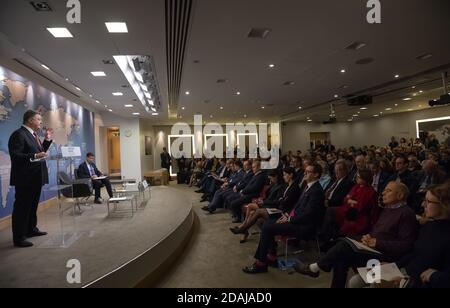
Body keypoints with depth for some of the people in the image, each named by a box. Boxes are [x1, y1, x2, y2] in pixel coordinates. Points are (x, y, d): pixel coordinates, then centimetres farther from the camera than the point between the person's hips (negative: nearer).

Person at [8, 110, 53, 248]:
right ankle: (19, 238, 5)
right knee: (22, 207, -2)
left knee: (32, 205, 20)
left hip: (35, 177, 10)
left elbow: (39, 152, 18)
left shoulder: (33, 135, 14)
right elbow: (15, 156, -22)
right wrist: (34, 156, -32)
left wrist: (47, 139, 11)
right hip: (25, 178, -10)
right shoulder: (18, 134, -15)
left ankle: (31, 229, 34)